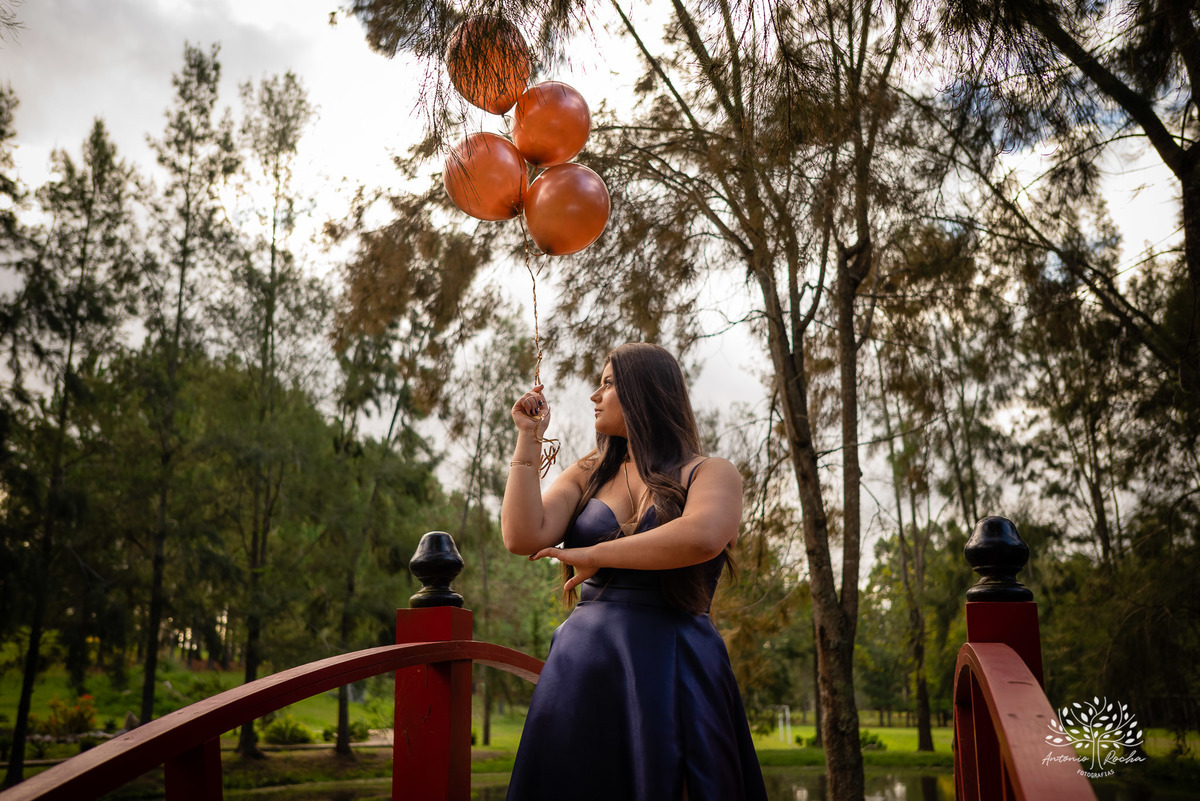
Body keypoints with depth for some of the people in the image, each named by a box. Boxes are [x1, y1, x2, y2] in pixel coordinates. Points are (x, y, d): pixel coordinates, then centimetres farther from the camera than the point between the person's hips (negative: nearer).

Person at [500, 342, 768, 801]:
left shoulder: (710, 474, 1)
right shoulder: (586, 476, 14)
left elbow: (701, 538, -22)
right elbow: (523, 538, -2)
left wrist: (595, 555, -13)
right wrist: (529, 438, 2)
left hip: (674, 674, -3)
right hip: (582, 671, 4)